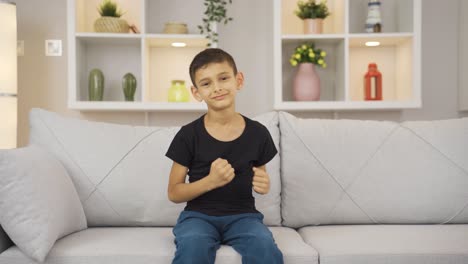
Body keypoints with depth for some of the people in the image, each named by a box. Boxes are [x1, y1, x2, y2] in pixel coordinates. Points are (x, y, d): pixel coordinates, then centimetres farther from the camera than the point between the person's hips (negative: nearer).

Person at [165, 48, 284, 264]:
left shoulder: (257, 133, 0)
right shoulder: (188, 135, -5)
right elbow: (173, 193, -2)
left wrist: (264, 185, -9)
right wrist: (210, 181, -19)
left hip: (242, 214, 2)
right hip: (199, 215, -1)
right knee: (193, 246, -34)